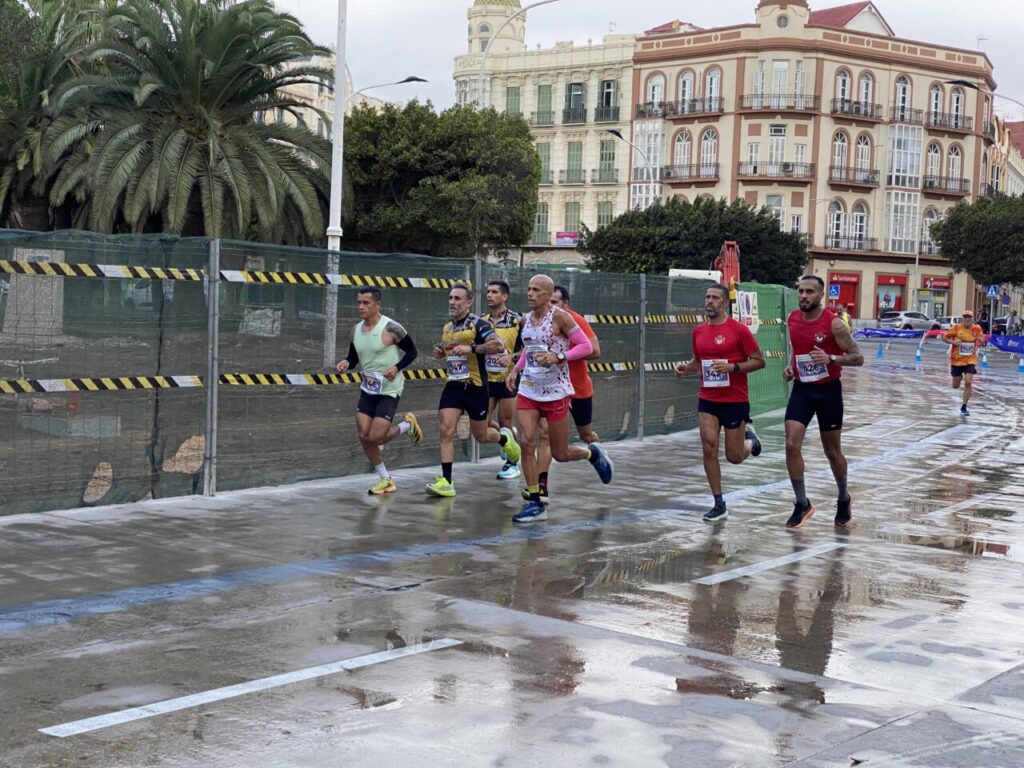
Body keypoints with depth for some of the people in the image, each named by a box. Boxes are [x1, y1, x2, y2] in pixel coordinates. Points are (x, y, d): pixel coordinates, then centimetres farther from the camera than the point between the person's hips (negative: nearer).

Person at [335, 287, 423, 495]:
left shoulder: (390, 327, -16)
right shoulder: (356, 329, 3)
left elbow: (412, 352, -8)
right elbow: (353, 357, 14)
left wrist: (397, 368, -25)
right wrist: (346, 363, -10)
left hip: (389, 390, -6)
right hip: (368, 389, 6)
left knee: (375, 438, -12)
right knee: (364, 436, 1)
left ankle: (407, 425, 18)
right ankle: (384, 478, 19)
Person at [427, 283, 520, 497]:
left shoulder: (478, 324, -10)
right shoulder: (447, 328, 11)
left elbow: (498, 345, -23)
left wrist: (471, 348, -28)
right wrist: (441, 353, 6)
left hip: (475, 387, -5)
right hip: (453, 385, 5)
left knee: (481, 436, 9)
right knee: (446, 431, -9)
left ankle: (505, 438, 43)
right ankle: (446, 481, -8)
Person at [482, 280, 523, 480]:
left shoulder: (517, 320, -8)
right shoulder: (482, 321, 6)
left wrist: (512, 357, -22)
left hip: (507, 379, -4)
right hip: (487, 379, 4)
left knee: (505, 424, 1)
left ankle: (512, 464, 15)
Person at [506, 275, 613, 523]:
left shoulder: (560, 316, -12)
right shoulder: (526, 319, 7)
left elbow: (586, 346, -12)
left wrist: (558, 357, -24)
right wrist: (516, 369, 9)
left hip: (556, 391, -5)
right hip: (528, 390, 5)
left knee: (560, 454, 3)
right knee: (526, 442, -10)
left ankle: (593, 454, 36)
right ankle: (535, 503, -1)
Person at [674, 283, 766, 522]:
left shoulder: (739, 330, -11)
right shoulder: (699, 331, 5)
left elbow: (759, 361, -8)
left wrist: (732, 367, -22)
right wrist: (686, 367, -1)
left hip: (735, 401, -4)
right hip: (707, 399, 4)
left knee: (734, 457, 3)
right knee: (709, 448, -6)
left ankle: (749, 439, 40)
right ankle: (719, 505, 4)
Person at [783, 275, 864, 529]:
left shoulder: (833, 323, -16)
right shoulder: (792, 319, 0)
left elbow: (858, 357, -14)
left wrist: (831, 358, -30)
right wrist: (789, 366, 0)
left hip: (828, 390, -4)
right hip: (802, 389, 4)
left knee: (832, 451, 9)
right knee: (792, 445, -12)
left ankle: (844, 500, 33)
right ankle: (802, 504, 1)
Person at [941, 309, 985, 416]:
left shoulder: (977, 328, -4)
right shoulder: (956, 328, -10)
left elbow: (982, 339, 12)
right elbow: (944, 337, -1)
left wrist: (980, 339, -12)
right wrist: (953, 342, -20)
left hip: (970, 360, 0)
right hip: (956, 360, 0)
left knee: (968, 383, -15)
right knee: (956, 386, 10)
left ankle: (963, 407, -3)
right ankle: (960, 377, 50)